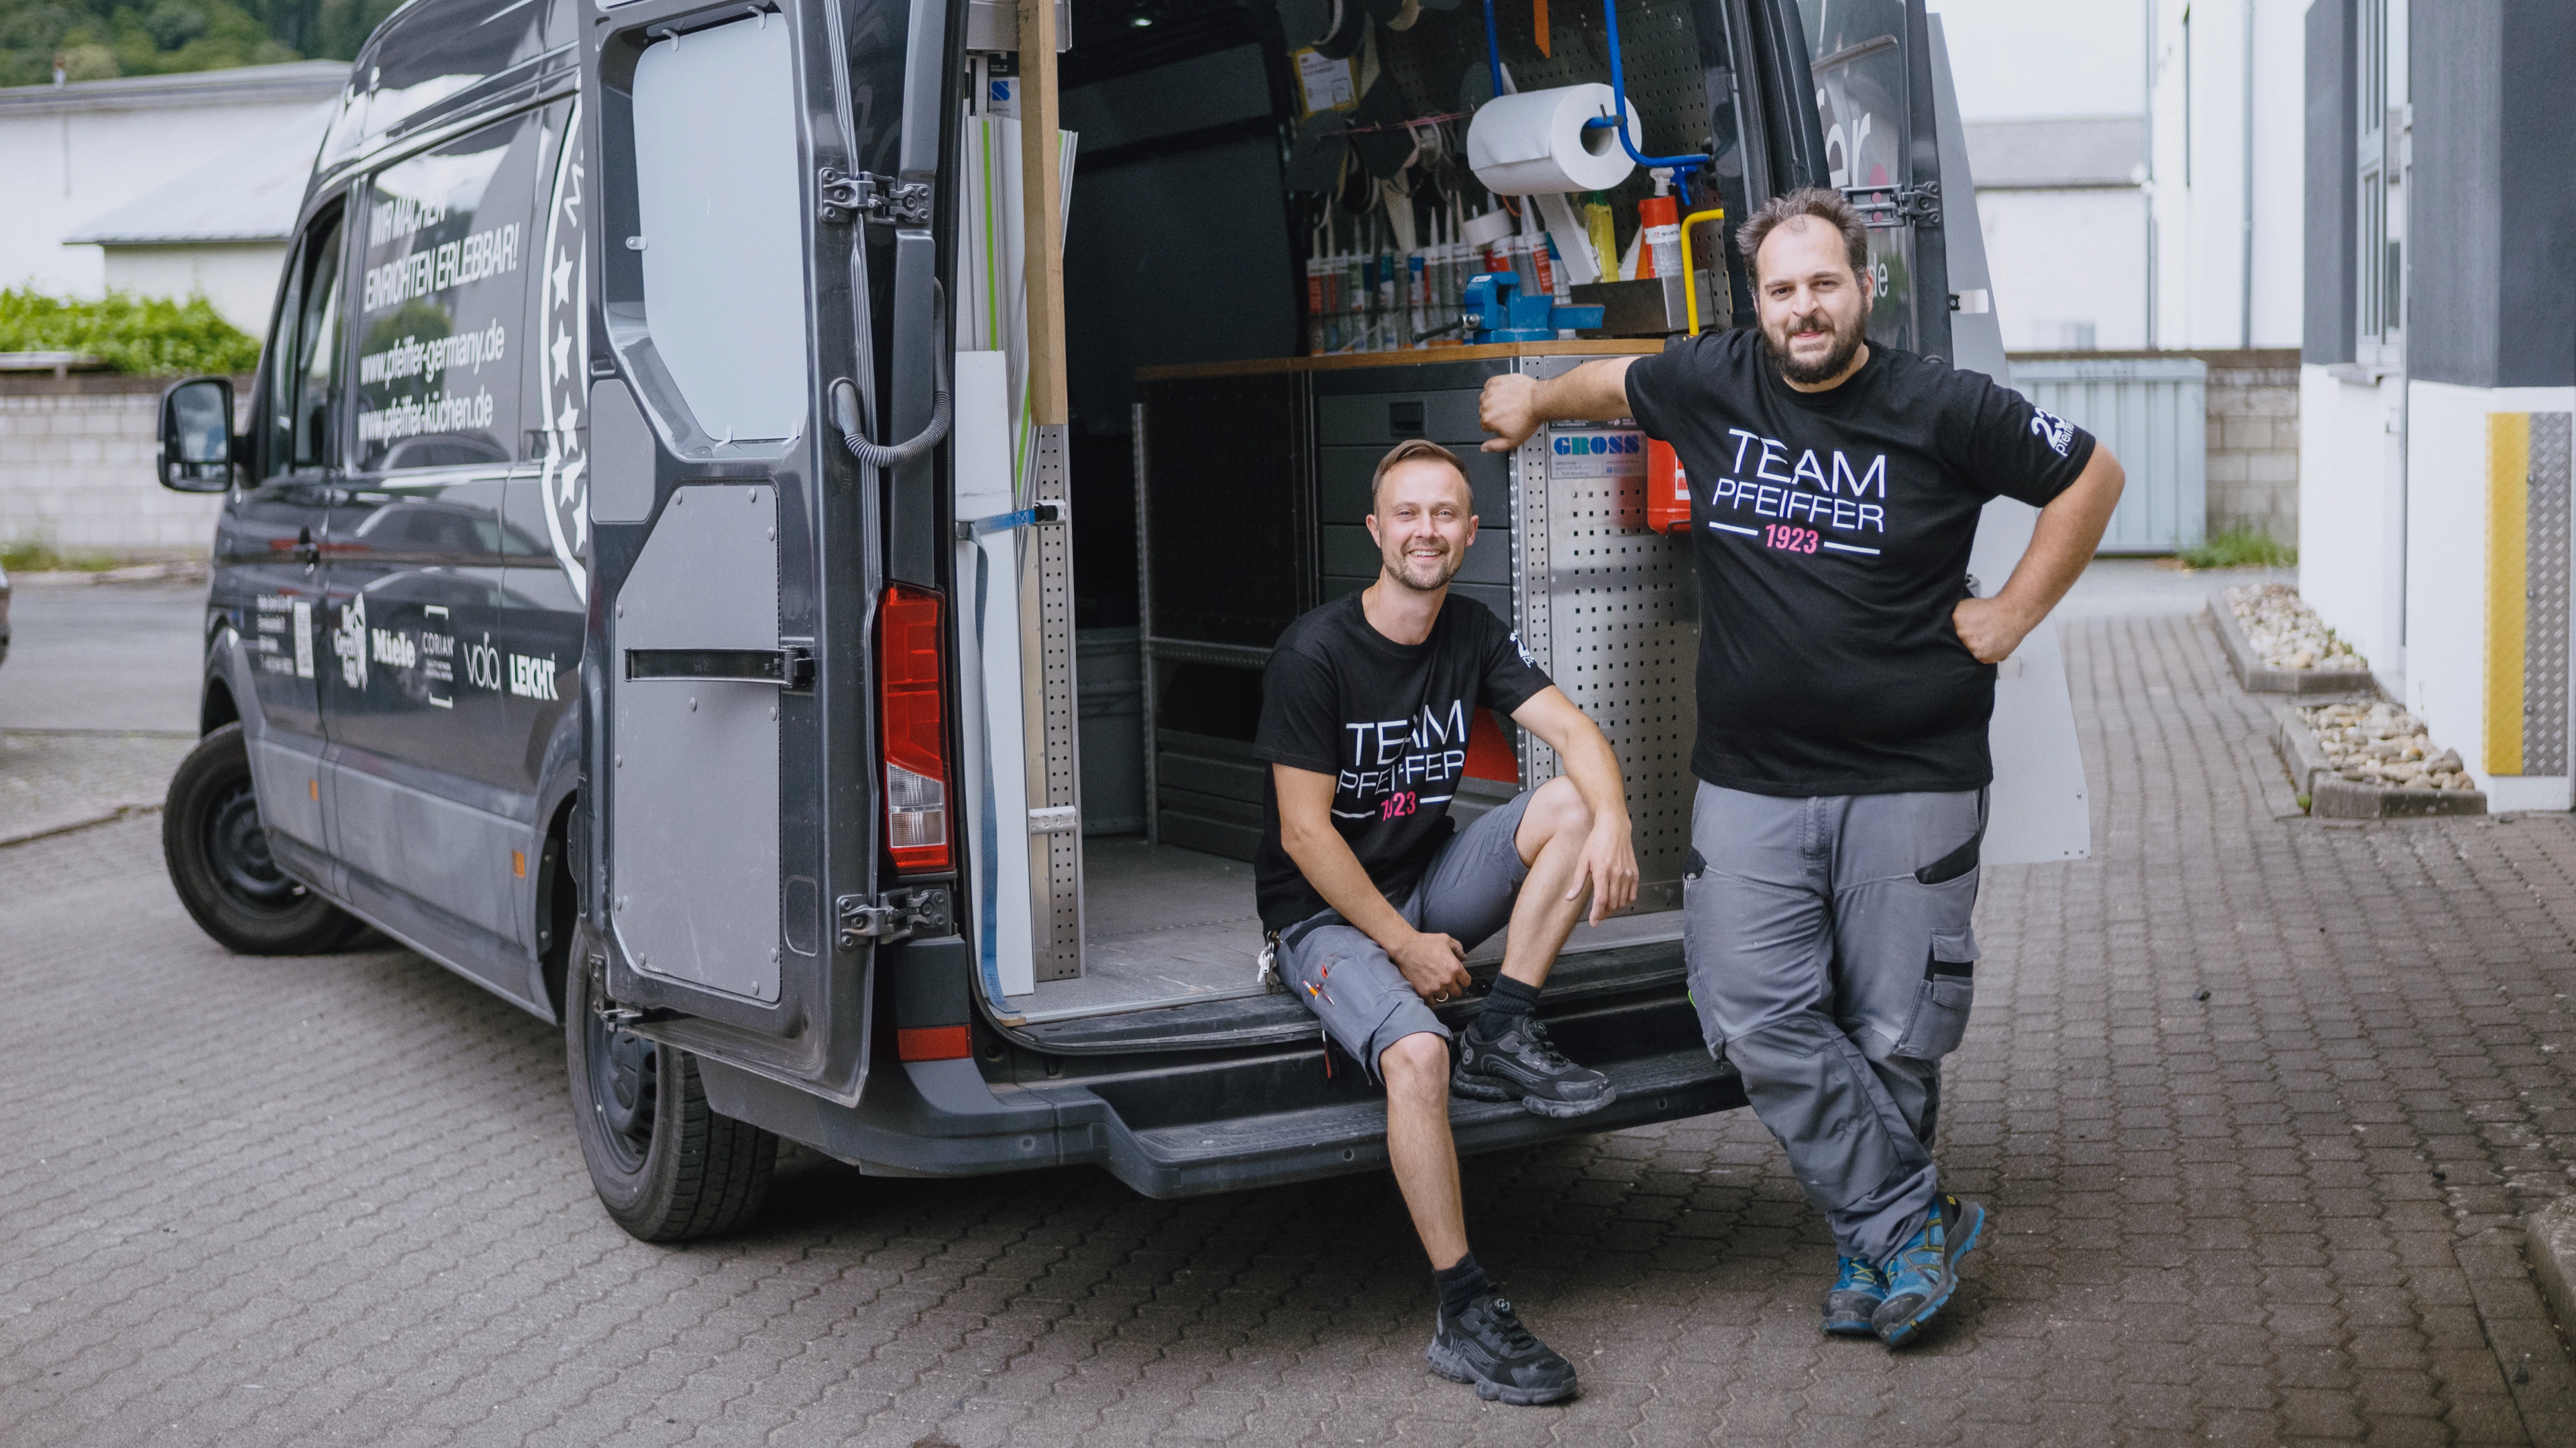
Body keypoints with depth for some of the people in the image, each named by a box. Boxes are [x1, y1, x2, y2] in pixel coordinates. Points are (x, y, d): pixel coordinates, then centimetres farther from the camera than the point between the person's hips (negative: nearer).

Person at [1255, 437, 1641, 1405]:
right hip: (1324, 915, -6)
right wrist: (1404, 947, -18)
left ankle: (1504, 1037, -12)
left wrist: (1610, 822, -28)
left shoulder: (1473, 636, 4)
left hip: (1428, 886, 6)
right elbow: (1304, 832, -16)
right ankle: (1465, 1319, -25)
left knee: (1573, 804, -16)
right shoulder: (1314, 654, -16)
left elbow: (1573, 731, -6)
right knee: (1417, 1054, -33)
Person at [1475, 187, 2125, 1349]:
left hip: (1910, 783, -2)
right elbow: (1618, 381, 27)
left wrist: (2013, 614, 3)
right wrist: (1534, 402, 43)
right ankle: (1912, 1230, 4)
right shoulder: (1708, 385, 4)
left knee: (1896, 1035, 2)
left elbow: (2091, 475, 7)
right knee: (1759, 1019, -7)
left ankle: (1871, 1249, 20)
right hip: (1750, 783, 3)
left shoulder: (1941, 410, -4)